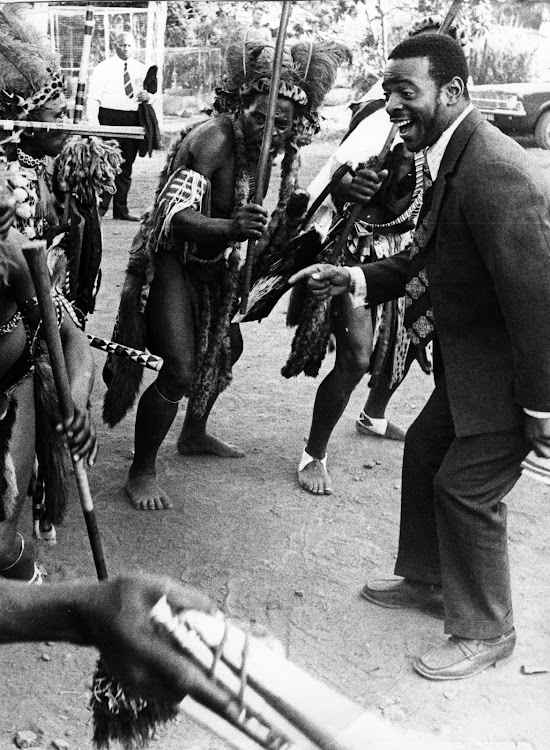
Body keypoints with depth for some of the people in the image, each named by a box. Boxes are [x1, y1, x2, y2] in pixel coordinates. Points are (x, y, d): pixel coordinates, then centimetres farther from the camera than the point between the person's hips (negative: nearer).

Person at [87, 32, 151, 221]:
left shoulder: (141, 69, 14)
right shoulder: (103, 68, 0)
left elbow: (153, 94, 23)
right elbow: (93, 98, -6)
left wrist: (147, 96, -2)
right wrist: (94, 124, -18)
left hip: (133, 120, 5)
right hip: (110, 118, -5)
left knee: (126, 167, 9)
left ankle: (121, 210, 16)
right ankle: (99, 208, -4)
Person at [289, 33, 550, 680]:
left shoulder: (495, 174, -29)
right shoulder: (450, 158, 4)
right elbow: (428, 259, 13)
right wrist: (356, 280, 0)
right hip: (470, 360, 10)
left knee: (466, 488, -1)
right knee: (425, 449, 19)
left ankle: (485, 631, 22)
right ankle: (427, 580, 41)